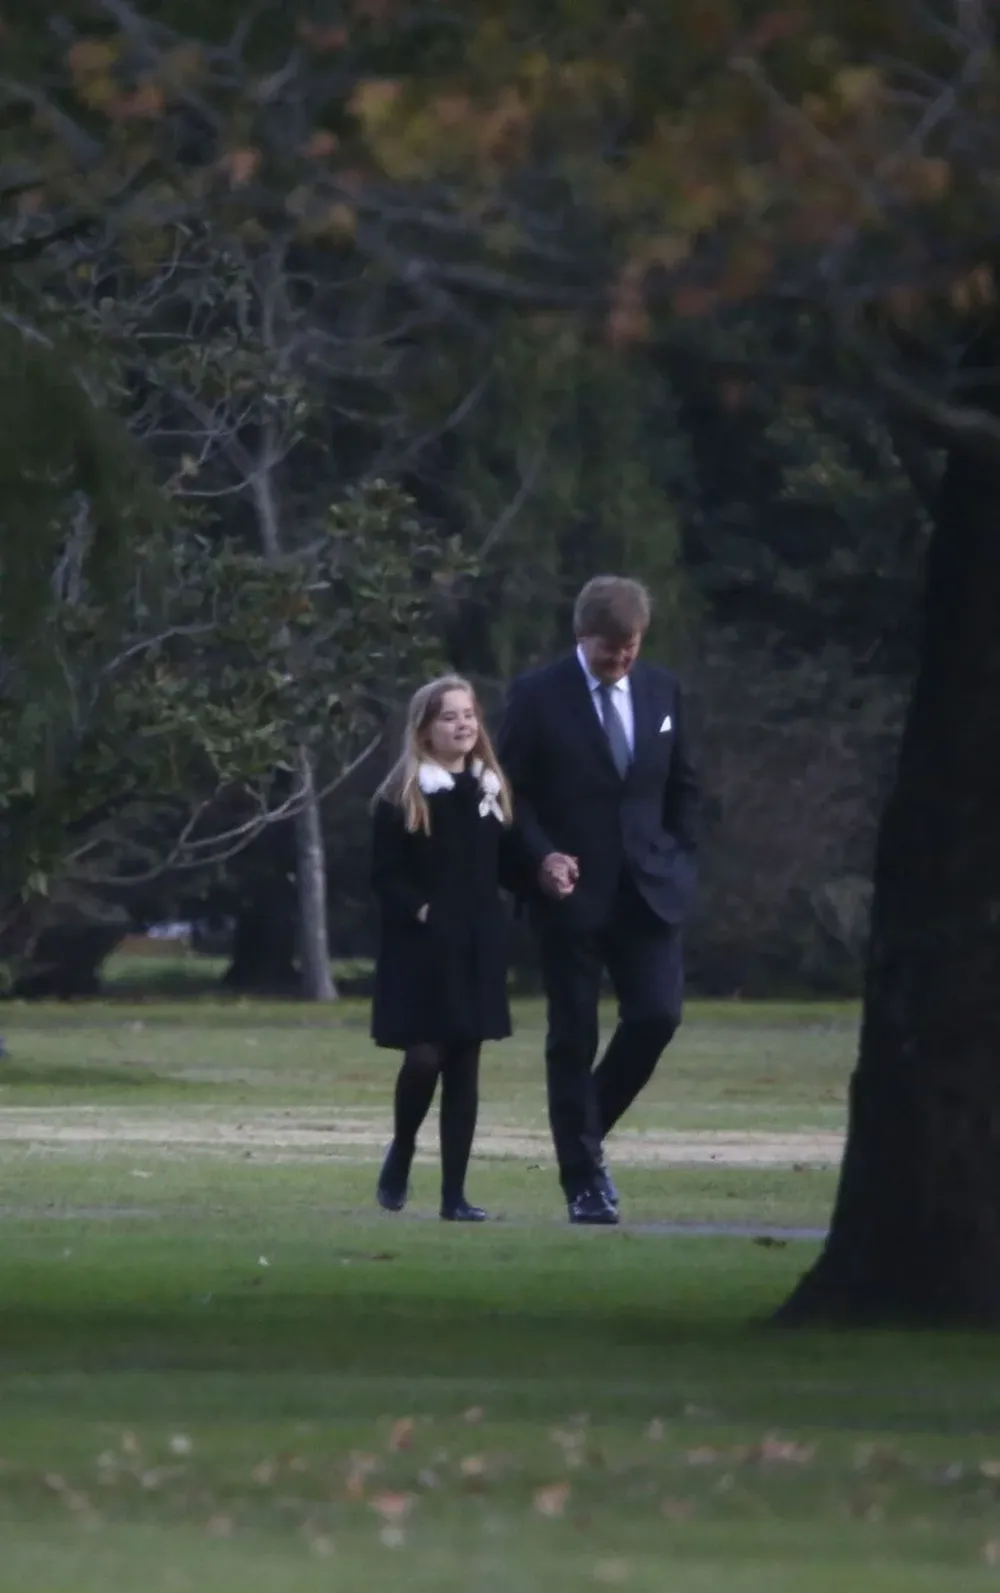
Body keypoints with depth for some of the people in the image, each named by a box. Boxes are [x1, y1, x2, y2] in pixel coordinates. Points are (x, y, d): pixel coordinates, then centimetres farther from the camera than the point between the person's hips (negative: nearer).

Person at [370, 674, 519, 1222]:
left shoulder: (489, 791, 12)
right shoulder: (402, 796, -3)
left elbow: (507, 864, 14)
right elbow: (385, 875, -7)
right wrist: (418, 911, -21)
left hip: (476, 949, 4)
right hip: (421, 949, -4)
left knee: (464, 1066, 2)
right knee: (424, 1057, -11)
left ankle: (454, 1192, 4)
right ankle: (401, 1153, 17)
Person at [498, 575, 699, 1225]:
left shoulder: (663, 691, 8)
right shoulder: (539, 697, -4)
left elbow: (682, 787, 17)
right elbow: (512, 793, -2)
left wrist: (678, 862, 8)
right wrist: (542, 855, -15)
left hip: (648, 890, 3)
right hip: (572, 890, -3)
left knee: (657, 1015, -8)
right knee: (573, 1038, 0)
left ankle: (589, 1131, 16)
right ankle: (584, 1182, 6)